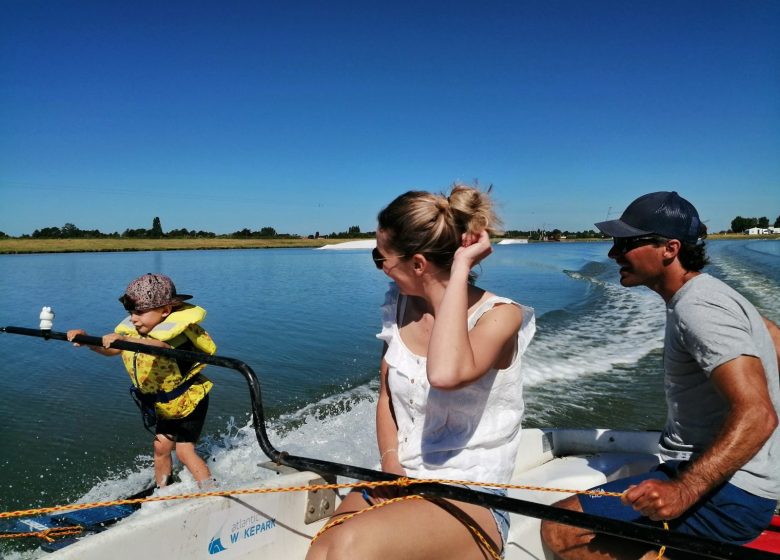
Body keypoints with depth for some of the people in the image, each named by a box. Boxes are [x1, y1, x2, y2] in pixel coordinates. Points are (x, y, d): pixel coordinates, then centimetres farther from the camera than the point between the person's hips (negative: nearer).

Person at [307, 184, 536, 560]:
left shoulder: (498, 316, -13)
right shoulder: (399, 306, 4)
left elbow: (445, 375, -35)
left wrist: (460, 269, -26)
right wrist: (390, 463, -5)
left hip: (468, 502, -5)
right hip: (397, 483, 5)